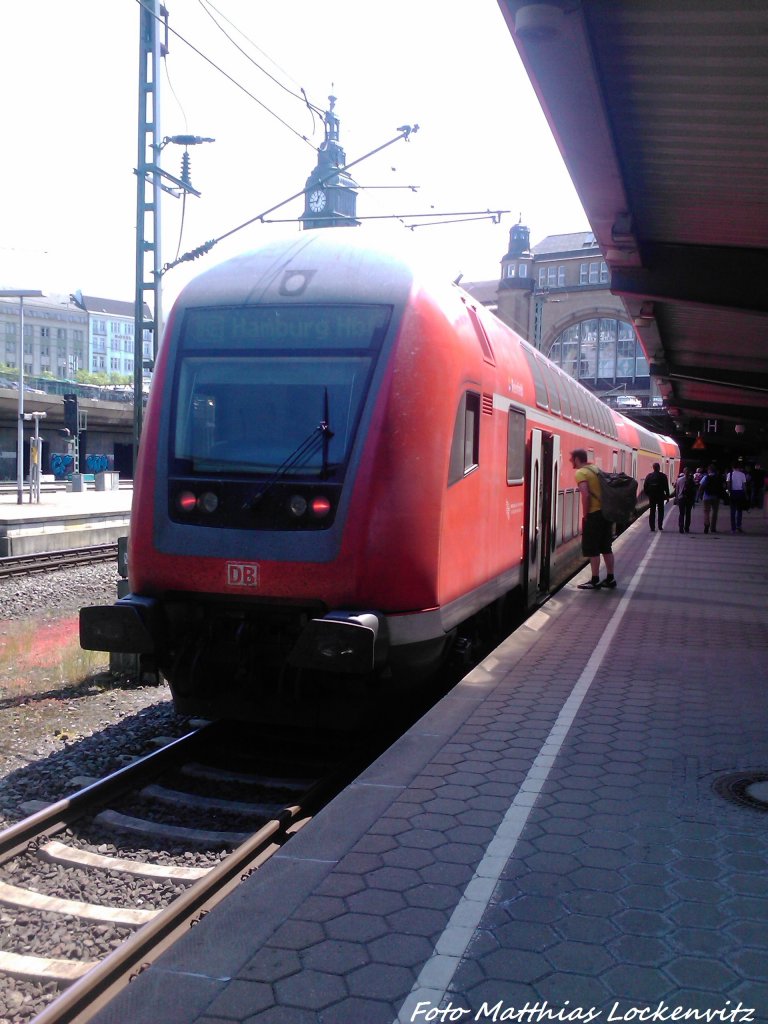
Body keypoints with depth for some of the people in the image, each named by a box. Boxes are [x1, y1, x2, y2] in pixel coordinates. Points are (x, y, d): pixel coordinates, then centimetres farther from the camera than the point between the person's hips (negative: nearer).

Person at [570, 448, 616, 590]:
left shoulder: (581, 473, -11)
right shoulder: (595, 469, 14)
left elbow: (585, 495, -23)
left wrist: (584, 515, -15)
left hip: (594, 514, -8)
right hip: (607, 512, 8)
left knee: (591, 549, 0)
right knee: (606, 547, 14)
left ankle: (595, 581, 3)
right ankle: (610, 578, 19)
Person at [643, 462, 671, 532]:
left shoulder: (649, 476, 0)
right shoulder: (663, 476, -6)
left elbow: (645, 486, 0)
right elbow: (666, 487, -6)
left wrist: (647, 494, 9)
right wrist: (667, 496, 0)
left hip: (652, 496, 2)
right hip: (660, 496, -2)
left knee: (652, 511, 7)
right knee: (660, 511, 10)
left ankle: (652, 527, 3)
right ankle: (660, 526, 6)